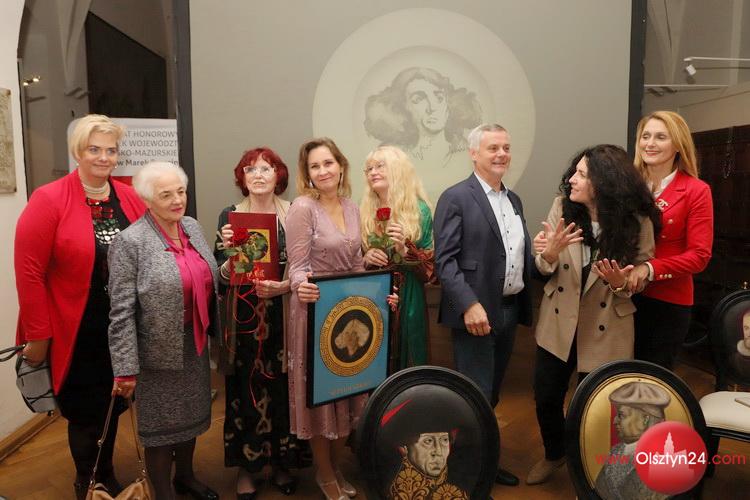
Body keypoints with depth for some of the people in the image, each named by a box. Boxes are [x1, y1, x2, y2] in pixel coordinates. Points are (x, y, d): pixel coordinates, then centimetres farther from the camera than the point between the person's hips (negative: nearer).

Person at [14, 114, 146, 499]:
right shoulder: (48, 200, -11)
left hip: (122, 329, 4)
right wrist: (37, 335, -11)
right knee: (84, 412, 12)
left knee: (112, 406, 19)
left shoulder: (131, 199, 1)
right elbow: (29, 272, -12)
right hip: (75, 334, -4)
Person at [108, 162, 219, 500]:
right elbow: (122, 312, -17)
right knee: (162, 424, 11)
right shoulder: (130, 242, -17)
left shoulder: (192, 226, 3)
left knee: (191, 415, 21)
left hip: (195, 344, 6)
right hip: (160, 351, -6)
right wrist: (126, 370, -16)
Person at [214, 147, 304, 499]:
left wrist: (284, 286, -16)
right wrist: (229, 250, -19)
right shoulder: (229, 215, 1)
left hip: (284, 317, 1)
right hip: (244, 319, 0)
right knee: (246, 389, 5)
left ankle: (282, 462, 28)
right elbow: (221, 274, 0)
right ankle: (246, 466, 25)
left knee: (282, 387, 6)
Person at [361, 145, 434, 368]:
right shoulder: (363, 212, 6)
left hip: (407, 304, -2)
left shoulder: (419, 210, -3)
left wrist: (405, 250, -19)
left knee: (406, 363, 7)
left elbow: (432, 265, -4)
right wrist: (365, 258, -10)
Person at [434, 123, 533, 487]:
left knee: (492, 395, 18)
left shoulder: (514, 200, 15)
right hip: (477, 312, -7)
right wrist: (470, 305, -23)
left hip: (510, 309, 7)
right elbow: (444, 260, -15)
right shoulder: (456, 197, -8)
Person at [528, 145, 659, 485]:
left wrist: (619, 283, -25)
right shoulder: (562, 207, -9)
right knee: (545, 397, 14)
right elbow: (544, 269, -4)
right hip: (558, 323, 3)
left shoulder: (637, 221, -15)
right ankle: (553, 454, 45)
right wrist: (549, 253, -27)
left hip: (605, 329, -2)